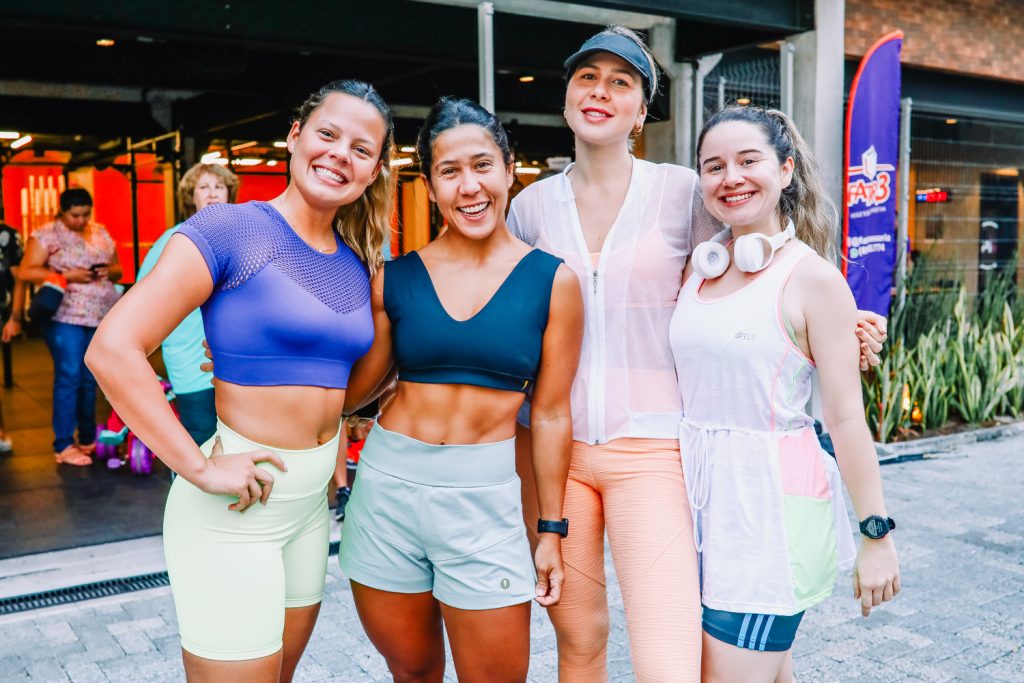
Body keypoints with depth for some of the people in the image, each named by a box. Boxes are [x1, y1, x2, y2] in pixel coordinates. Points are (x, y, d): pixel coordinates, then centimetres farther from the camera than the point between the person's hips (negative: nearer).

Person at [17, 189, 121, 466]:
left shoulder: (101, 233, 13)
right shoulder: (47, 234, -3)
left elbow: (118, 270, 19)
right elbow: (25, 272, -9)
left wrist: (110, 271, -5)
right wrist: (67, 275, -17)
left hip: (101, 316, 5)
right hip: (66, 315, -5)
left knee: (91, 379, 10)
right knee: (69, 377, -6)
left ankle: (88, 439, 21)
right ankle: (63, 446, 1)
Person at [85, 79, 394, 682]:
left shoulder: (358, 262, 7)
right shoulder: (230, 229, -13)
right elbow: (113, 349, -20)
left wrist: (334, 457, 8)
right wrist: (201, 468, -22)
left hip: (312, 502, 7)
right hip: (236, 507, -7)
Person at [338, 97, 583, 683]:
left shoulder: (552, 281, -2)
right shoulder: (395, 278, 1)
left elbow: (551, 414, 1)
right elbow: (353, 391, 6)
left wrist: (552, 530, 3)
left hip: (485, 496, -1)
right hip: (389, 485, 2)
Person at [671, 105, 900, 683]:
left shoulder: (811, 277, -10)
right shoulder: (698, 269, 7)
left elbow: (846, 417, -11)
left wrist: (877, 535, -9)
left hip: (772, 496, -6)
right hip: (699, 493, 6)